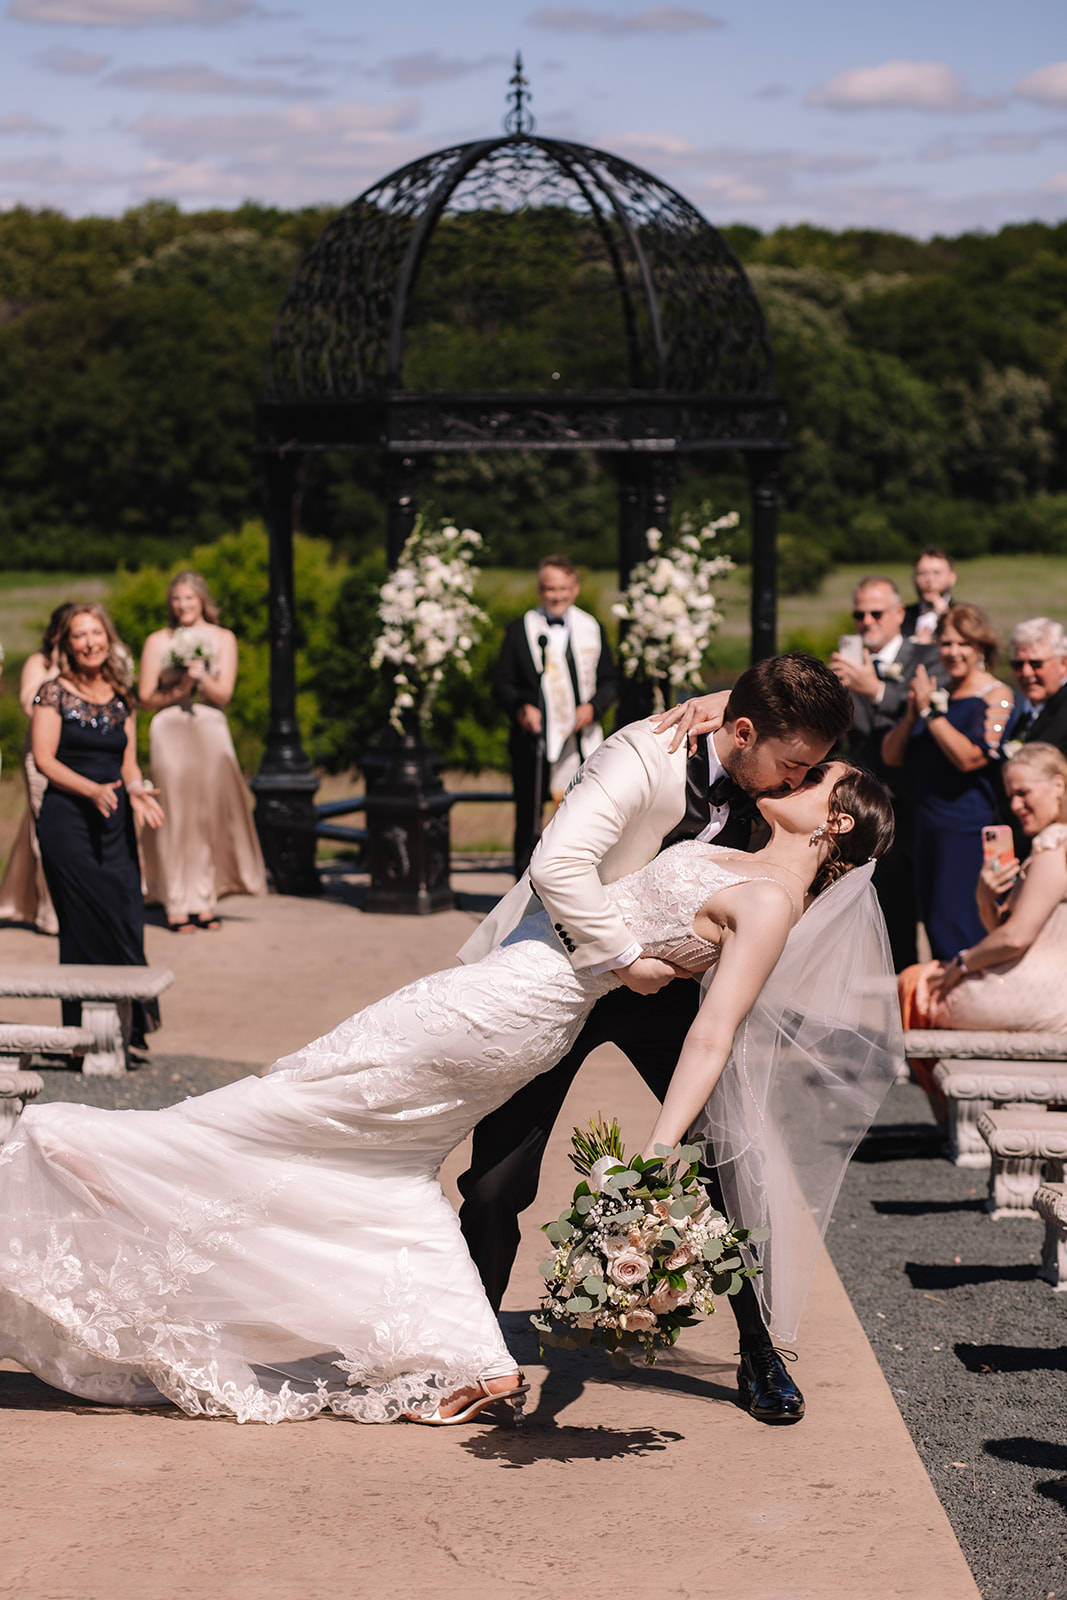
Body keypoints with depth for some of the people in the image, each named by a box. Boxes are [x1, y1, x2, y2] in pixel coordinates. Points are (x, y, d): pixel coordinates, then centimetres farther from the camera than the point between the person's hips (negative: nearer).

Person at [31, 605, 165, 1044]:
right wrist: (93, 790, -19)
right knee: (84, 924, -6)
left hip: (115, 822, 5)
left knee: (127, 921, -2)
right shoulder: (54, 693, -1)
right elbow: (44, 759, -8)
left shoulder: (121, 698, 14)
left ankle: (128, 1023, 6)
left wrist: (136, 790, -6)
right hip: (67, 821, -5)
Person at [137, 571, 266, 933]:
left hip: (210, 731, 1)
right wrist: (178, 690, -11)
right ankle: (176, 905, -2)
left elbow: (223, 695, 3)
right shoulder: (157, 641, 8)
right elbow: (147, 698, 4)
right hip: (170, 732, -1)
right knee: (175, 817, -6)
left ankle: (204, 901, 4)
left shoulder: (223, 639, 10)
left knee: (210, 815, -3)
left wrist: (202, 676, -14)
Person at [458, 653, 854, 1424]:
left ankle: (759, 1352, 14)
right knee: (498, 1185, -4)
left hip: (659, 978, 5)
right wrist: (624, 958, -35)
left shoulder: (757, 788, -8)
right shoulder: (644, 758, -28)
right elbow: (558, 865, -42)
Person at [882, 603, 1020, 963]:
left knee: (955, 927, -11)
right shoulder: (937, 695, 14)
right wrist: (912, 714, -7)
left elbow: (970, 757, -21)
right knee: (933, 924, 12)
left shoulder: (996, 697, -7)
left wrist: (931, 711, -16)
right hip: (929, 826, 8)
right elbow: (891, 756, 10)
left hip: (969, 828, -8)